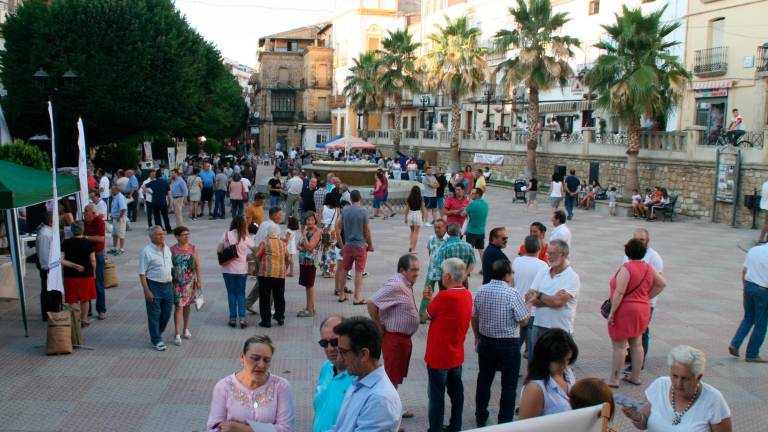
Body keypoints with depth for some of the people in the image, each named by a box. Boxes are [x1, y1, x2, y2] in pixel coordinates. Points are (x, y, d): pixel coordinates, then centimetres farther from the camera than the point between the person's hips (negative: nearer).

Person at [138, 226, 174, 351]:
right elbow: (142, 273, -12)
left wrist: (172, 283, 15)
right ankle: (157, 341, 13)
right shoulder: (146, 251, -11)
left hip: (167, 285, 6)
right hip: (154, 286, -6)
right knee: (154, 315, 3)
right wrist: (147, 291, -17)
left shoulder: (167, 249, 9)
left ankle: (158, 333, 36)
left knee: (166, 313, 13)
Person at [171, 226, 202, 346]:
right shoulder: (172, 250, -7)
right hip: (177, 282, -3)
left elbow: (197, 265, 2)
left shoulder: (193, 248, 0)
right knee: (179, 306, -7)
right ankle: (177, 334, -3)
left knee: (187, 305, 14)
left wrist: (199, 280, -1)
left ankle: (186, 329, 29)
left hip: (190, 281, 3)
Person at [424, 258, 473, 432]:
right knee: (456, 391, 18)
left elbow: (427, 315, -11)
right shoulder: (467, 295, -1)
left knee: (436, 395, 4)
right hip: (456, 354, 8)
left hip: (439, 356, -8)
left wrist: (431, 299, 1)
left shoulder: (444, 296, -26)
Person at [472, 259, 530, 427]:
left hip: (486, 342, 5)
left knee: (484, 380, 18)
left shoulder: (480, 291, -4)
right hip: (509, 344, -5)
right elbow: (523, 320, -13)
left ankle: (480, 417, 31)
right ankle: (505, 421, 14)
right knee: (509, 384, 9)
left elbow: (474, 317, 5)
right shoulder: (513, 294, -19)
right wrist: (527, 303, 3)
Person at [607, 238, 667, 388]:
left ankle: (613, 379, 5)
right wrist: (648, 297, 17)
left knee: (619, 346, -1)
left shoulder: (626, 268, -19)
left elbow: (619, 293, -22)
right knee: (637, 344, 15)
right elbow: (662, 283, 16)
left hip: (625, 310, -8)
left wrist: (612, 312, -18)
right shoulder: (648, 268, 5)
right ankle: (636, 377, 24)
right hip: (643, 309, 8)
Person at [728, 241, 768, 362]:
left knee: (748, 318, 21)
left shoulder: (753, 250, 4)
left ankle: (735, 344, 9)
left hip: (749, 286, 6)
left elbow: (744, 271, 9)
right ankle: (752, 354, 14)